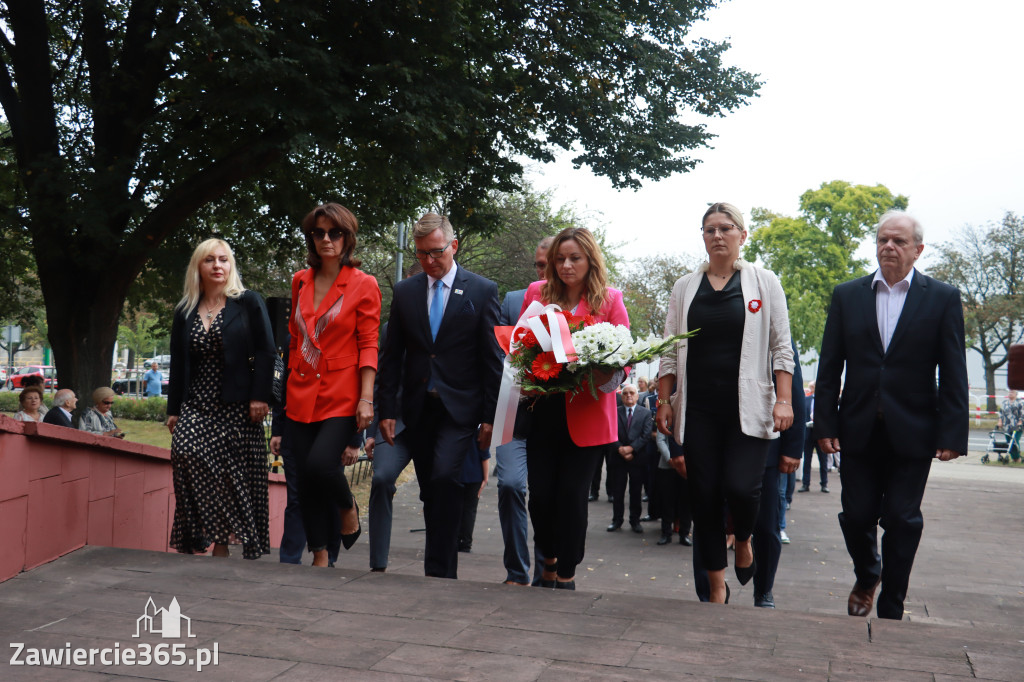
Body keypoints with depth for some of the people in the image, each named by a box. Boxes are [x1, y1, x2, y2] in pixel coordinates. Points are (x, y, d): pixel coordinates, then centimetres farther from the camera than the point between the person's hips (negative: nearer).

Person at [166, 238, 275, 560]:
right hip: (197, 405, 3)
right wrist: (173, 409, 11)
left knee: (234, 473, -4)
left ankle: (220, 541, 7)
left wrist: (259, 397, -13)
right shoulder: (185, 312, 14)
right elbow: (178, 364, 15)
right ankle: (197, 536, -6)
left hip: (237, 407, -3)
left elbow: (265, 352, -4)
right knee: (185, 452, -17)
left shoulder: (248, 303, 2)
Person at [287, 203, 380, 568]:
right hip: (302, 395, 5)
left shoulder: (363, 284, -3)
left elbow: (368, 346, -6)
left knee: (319, 463, -21)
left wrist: (366, 398, -13)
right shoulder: (301, 281, 11)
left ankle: (348, 507, 13)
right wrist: (291, 384, 15)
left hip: (342, 395, -5)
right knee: (305, 478, 5)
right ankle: (319, 557, 20)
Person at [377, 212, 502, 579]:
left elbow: (492, 357, -1)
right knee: (430, 492, 8)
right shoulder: (404, 291, 9)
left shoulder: (482, 290, 0)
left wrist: (490, 415, -5)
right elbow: (392, 356, 10)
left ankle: (440, 569, -11)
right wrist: (387, 409, 2)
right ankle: (437, 570, 20)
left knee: (444, 478, -20)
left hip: (459, 407, -3)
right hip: (417, 408, 4)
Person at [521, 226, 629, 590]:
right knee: (541, 493, 1)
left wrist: (608, 375, -19)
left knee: (572, 494, -4)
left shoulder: (609, 300, 2)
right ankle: (548, 559, 30)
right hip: (543, 409, 2)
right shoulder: (536, 292, 8)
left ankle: (566, 574, 14)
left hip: (586, 413, -2)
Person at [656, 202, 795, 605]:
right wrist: (664, 401, 5)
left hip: (748, 408, -2)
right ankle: (716, 586, 17)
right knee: (704, 496, 2)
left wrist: (784, 400, -7)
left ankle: (743, 540, 20)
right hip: (698, 409, 2)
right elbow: (670, 350, 12)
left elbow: (781, 347, 3)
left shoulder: (764, 283, 6)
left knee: (741, 487, -16)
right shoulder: (685, 288, 12)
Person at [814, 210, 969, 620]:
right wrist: (825, 424, -1)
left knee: (902, 521, 3)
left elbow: (953, 374, -2)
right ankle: (866, 577, 36)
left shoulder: (943, 298, 1)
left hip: (912, 432, -1)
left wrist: (952, 434, -8)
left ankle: (891, 609, 18)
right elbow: (829, 367, 5)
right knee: (856, 516, 6)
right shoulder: (847, 295, 6)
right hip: (859, 429, 2)